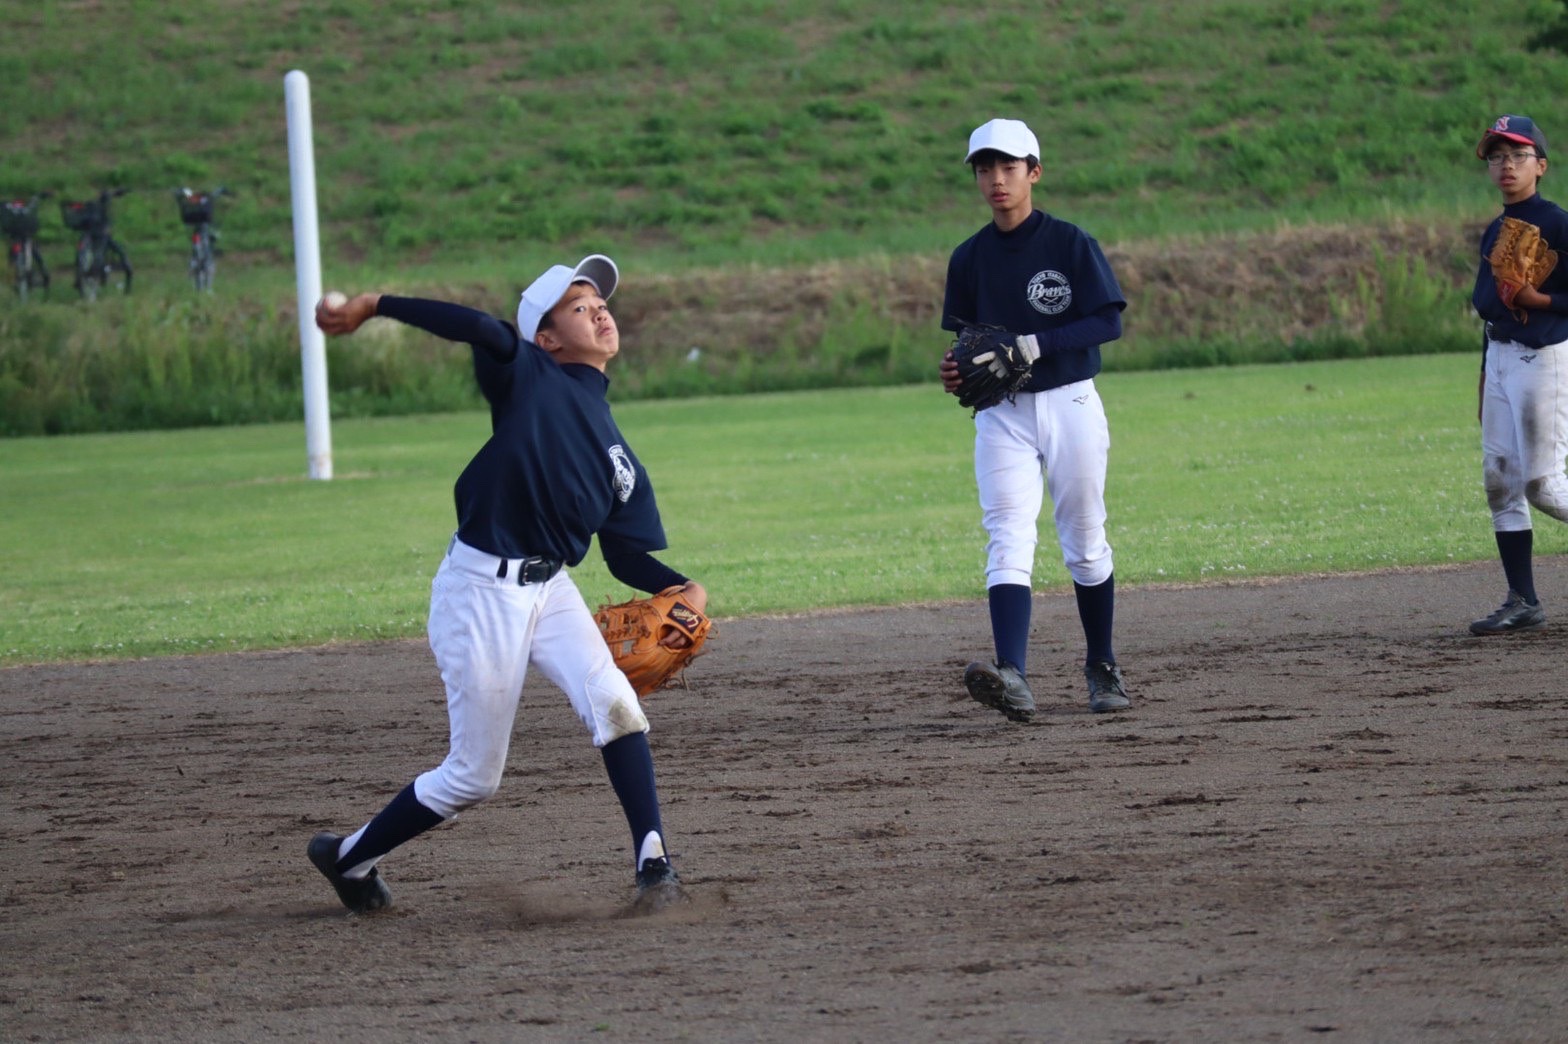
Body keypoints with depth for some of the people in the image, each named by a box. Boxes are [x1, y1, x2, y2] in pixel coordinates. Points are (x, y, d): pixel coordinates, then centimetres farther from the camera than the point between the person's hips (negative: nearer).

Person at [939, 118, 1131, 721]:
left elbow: (1109, 322, -9)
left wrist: (1033, 345, -20)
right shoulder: (969, 258, 8)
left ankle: (1102, 669, 24)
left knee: (1084, 545, 6)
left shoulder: (1070, 244, -5)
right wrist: (957, 372, -8)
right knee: (1008, 541, -14)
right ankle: (1013, 677, -29)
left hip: (1070, 404, -2)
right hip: (1002, 414, 2)